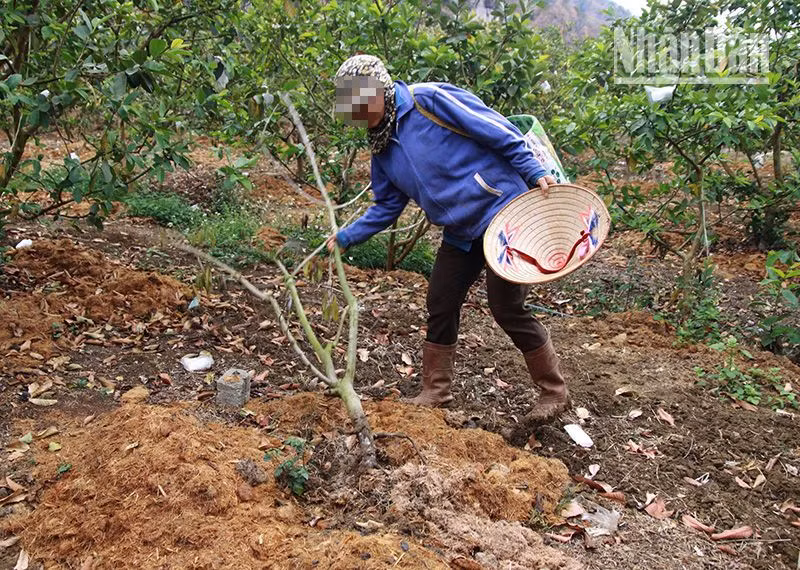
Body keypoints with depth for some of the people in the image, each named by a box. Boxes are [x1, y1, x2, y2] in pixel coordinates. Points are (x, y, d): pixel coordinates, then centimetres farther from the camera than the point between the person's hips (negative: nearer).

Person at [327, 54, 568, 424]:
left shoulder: (429, 100, -14)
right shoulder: (382, 149, 10)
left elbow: (499, 131, -13)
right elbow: (388, 206, 17)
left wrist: (534, 174, -16)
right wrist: (345, 238, 11)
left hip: (503, 212, -8)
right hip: (461, 234, 8)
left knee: (507, 308, -5)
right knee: (440, 307, 8)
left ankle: (554, 393, 14)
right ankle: (434, 393, 25)